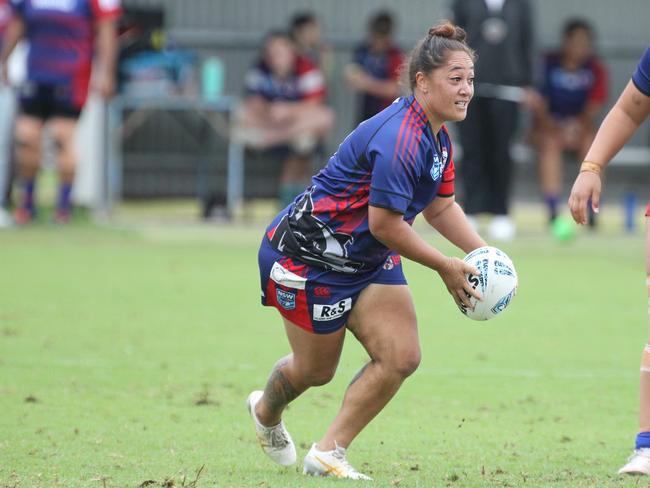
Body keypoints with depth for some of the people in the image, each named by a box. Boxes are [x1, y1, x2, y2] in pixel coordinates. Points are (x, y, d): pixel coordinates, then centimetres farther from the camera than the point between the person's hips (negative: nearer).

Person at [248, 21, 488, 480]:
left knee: (402, 357, -6)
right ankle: (266, 411, 44)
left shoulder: (436, 136, 1)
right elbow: (385, 224, -28)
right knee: (317, 369, 8)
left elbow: (442, 206, 14)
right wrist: (446, 267, -18)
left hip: (369, 260, 9)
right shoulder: (399, 139, -30)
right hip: (309, 254, -9)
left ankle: (328, 454, 5)